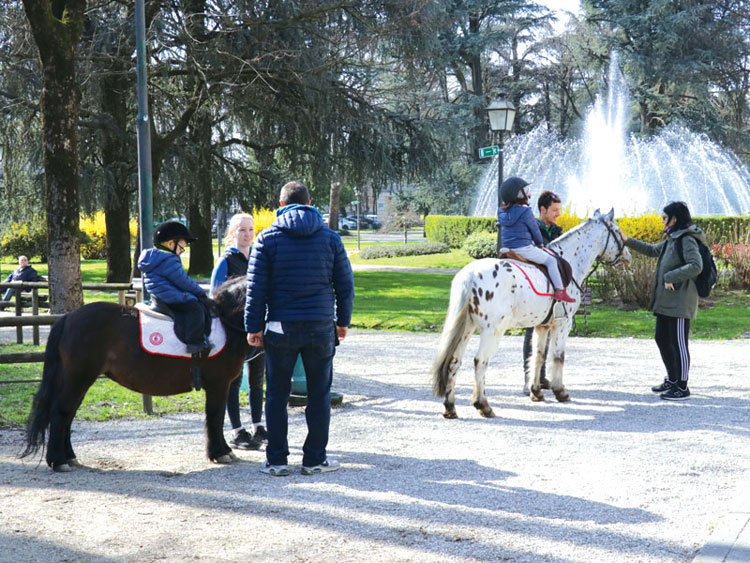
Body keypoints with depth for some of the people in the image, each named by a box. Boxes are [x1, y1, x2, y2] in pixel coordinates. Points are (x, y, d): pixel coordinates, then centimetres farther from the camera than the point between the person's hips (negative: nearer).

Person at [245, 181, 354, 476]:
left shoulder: (267, 238, -1)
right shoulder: (330, 238, 5)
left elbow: (256, 287, -3)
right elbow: (345, 285, 7)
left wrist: (254, 326, 3)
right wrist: (342, 321, 18)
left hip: (281, 327, -1)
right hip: (321, 327, 1)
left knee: (277, 394, 7)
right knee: (319, 394, 9)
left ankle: (276, 460, 9)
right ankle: (315, 458, 11)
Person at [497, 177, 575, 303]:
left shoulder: (502, 212, 7)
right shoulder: (525, 211, -15)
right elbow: (534, 229, -6)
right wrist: (540, 243, 14)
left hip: (508, 248, 8)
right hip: (524, 248, -8)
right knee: (551, 260, 3)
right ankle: (559, 290, -5)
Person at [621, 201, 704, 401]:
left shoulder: (687, 240, -15)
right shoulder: (672, 240, 14)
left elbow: (696, 266, -28)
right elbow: (652, 250, 29)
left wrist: (671, 277, -25)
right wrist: (627, 241, 26)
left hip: (680, 302, -10)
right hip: (665, 301, 10)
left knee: (678, 343, -4)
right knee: (662, 339, 18)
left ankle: (682, 387, 4)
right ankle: (672, 380, 31)